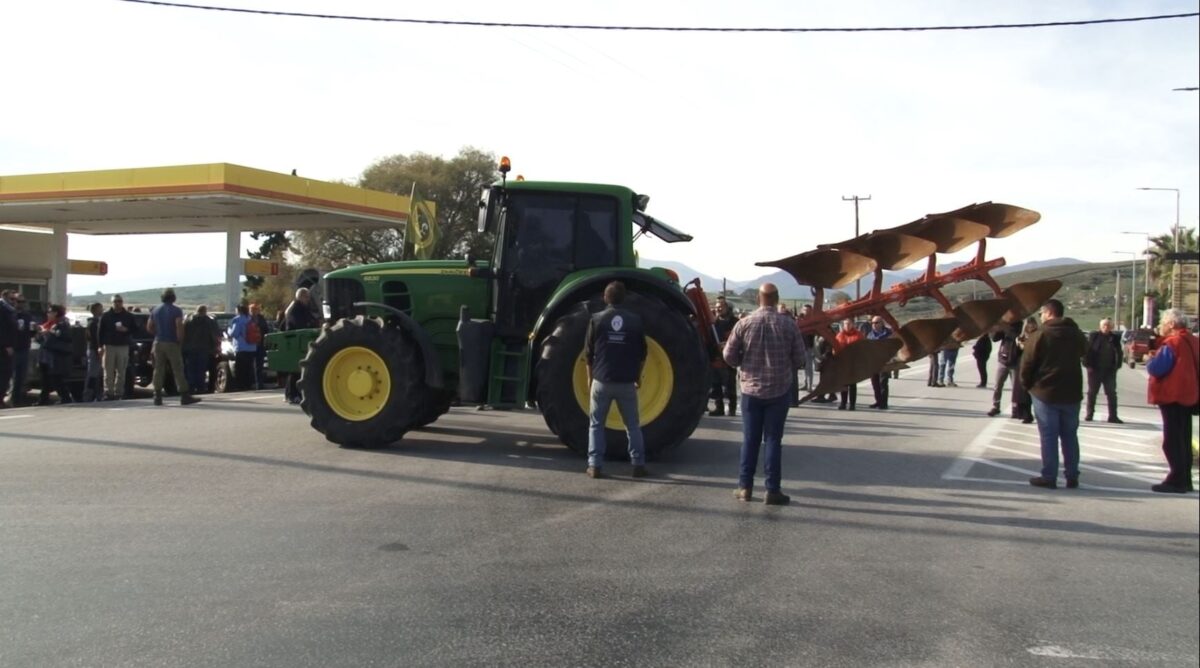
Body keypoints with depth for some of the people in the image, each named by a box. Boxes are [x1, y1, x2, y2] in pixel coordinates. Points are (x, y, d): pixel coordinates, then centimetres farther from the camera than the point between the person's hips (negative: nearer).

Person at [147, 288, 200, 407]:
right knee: (178, 370, -4)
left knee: (158, 370, 7)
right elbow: (179, 326, -19)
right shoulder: (176, 310, -8)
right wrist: (180, 339, -8)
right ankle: (185, 396, -4)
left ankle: (158, 397, 5)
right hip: (172, 343, -5)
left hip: (158, 343, 5)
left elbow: (149, 327, 11)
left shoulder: (155, 310, 10)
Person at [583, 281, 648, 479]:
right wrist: (637, 376, 19)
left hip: (602, 381, -1)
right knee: (633, 425, 12)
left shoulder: (597, 320, -3)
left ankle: (594, 466, 3)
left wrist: (590, 377, 14)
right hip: (627, 382, 1)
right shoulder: (635, 320, 0)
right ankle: (638, 465, 10)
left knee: (596, 424, 9)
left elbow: (589, 353, 2)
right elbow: (642, 353, 7)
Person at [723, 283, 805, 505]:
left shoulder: (744, 323, -6)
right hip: (779, 390, -1)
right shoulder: (788, 324, -7)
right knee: (773, 440, 3)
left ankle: (745, 487, 14)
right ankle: (772, 490, 4)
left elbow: (729, 356, -2)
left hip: (751, 389, 1)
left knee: (750, 439, 9)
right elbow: (799, 359, -3)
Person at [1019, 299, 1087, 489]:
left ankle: (1049, 477, 2)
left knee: (1048, 437, 1)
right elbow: (1083, 352, 19)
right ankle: (1072, 477, 15)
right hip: (1072, 393, 4)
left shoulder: (1040, 335, -11)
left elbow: (1027, 364, -12)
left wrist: (1027, 384, 3)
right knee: (1070, 436, 12)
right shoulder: (1076, 334, 5)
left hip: (1045, 393, -4)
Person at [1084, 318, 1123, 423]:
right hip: (1095, 369, -2)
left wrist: (1116, 366, -3)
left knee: (1112, 393, 2)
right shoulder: (1093, 336, -2)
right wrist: (1088, 365, -10)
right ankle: (1089, 414, 15)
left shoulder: (1115, 338, 4)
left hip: (1109, 370, 2)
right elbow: (1087, 351, -4)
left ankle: (1113, 416, 6)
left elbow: (1119, 353, 6)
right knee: (1092, 392, 7)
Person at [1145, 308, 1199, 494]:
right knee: (1184, 440, 15)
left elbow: (1156, 368, -22)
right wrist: (1156, 356, 9)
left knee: (1172, 441, -5)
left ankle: (1176, 481, -5)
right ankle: (1185, 481, 20)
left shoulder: (1172, 343, -17)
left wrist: (1150, 359, -2)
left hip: (1172, 397, -9)